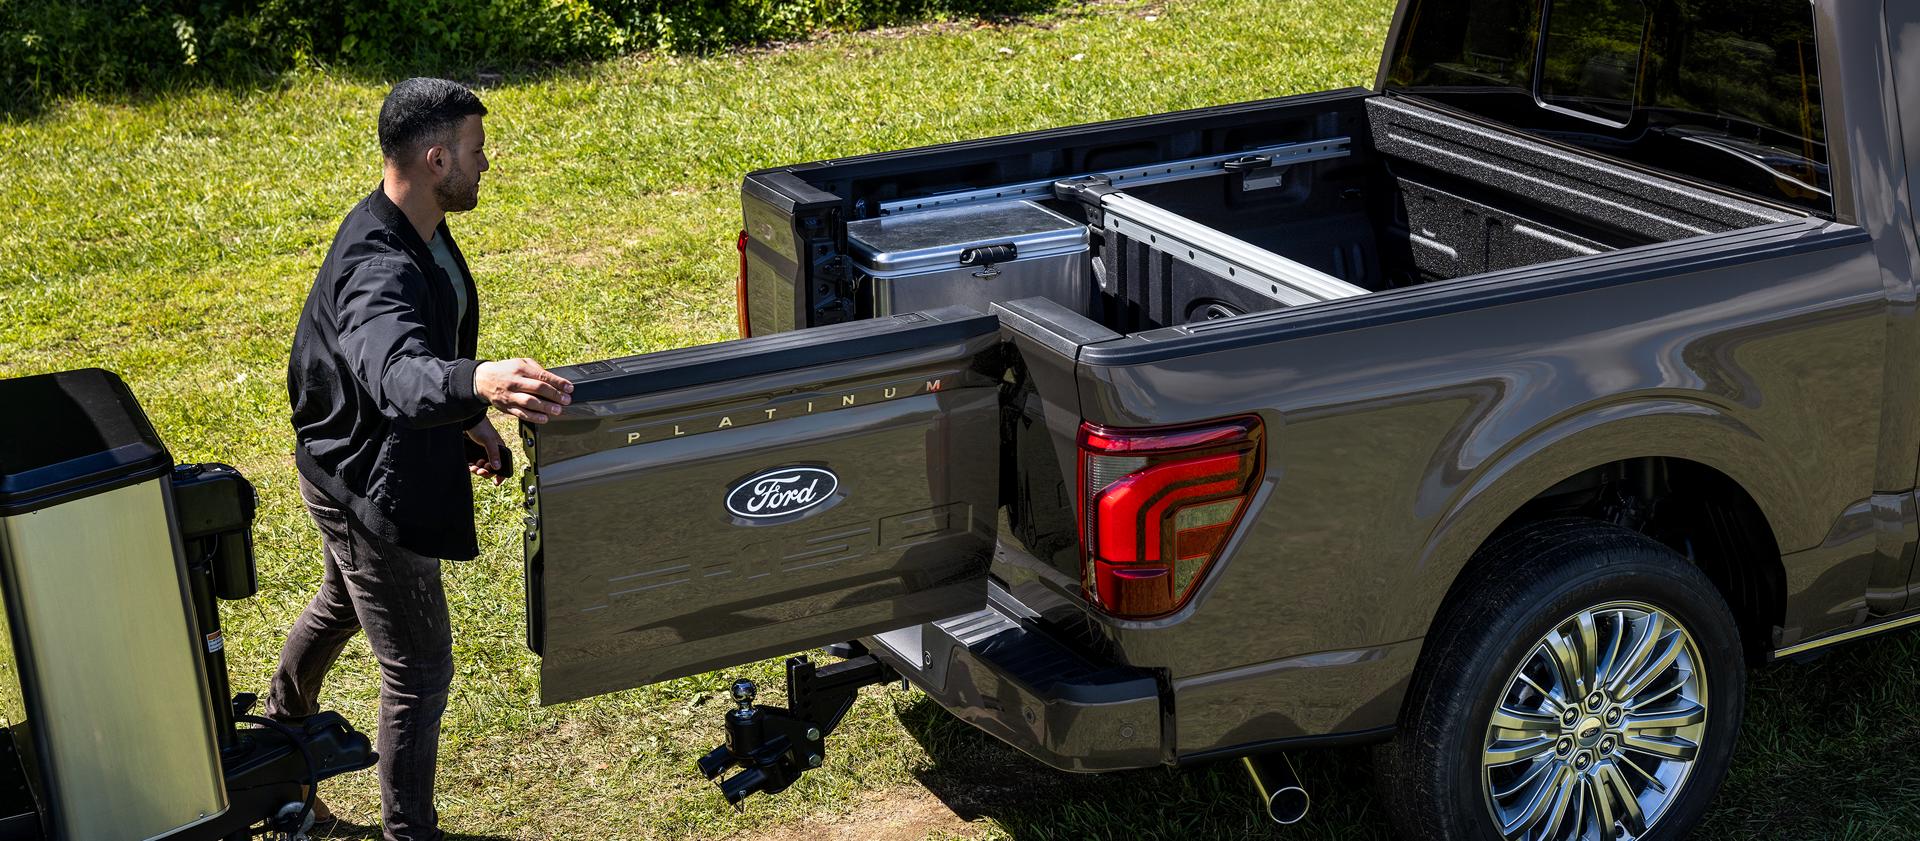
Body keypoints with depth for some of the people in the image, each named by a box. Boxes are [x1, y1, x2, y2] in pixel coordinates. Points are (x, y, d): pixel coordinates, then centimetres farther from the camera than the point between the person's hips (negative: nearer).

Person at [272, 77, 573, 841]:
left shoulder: (416, 232, -3)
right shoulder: (377, 272, -36)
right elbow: (399, 374, -57)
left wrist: (468, 421, 22)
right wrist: (480, 383, -76)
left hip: (361, 470, 11)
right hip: (368, 489, -11)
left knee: (340, 608, 34)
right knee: (420, 669, 2)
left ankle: (277, 741, 59)